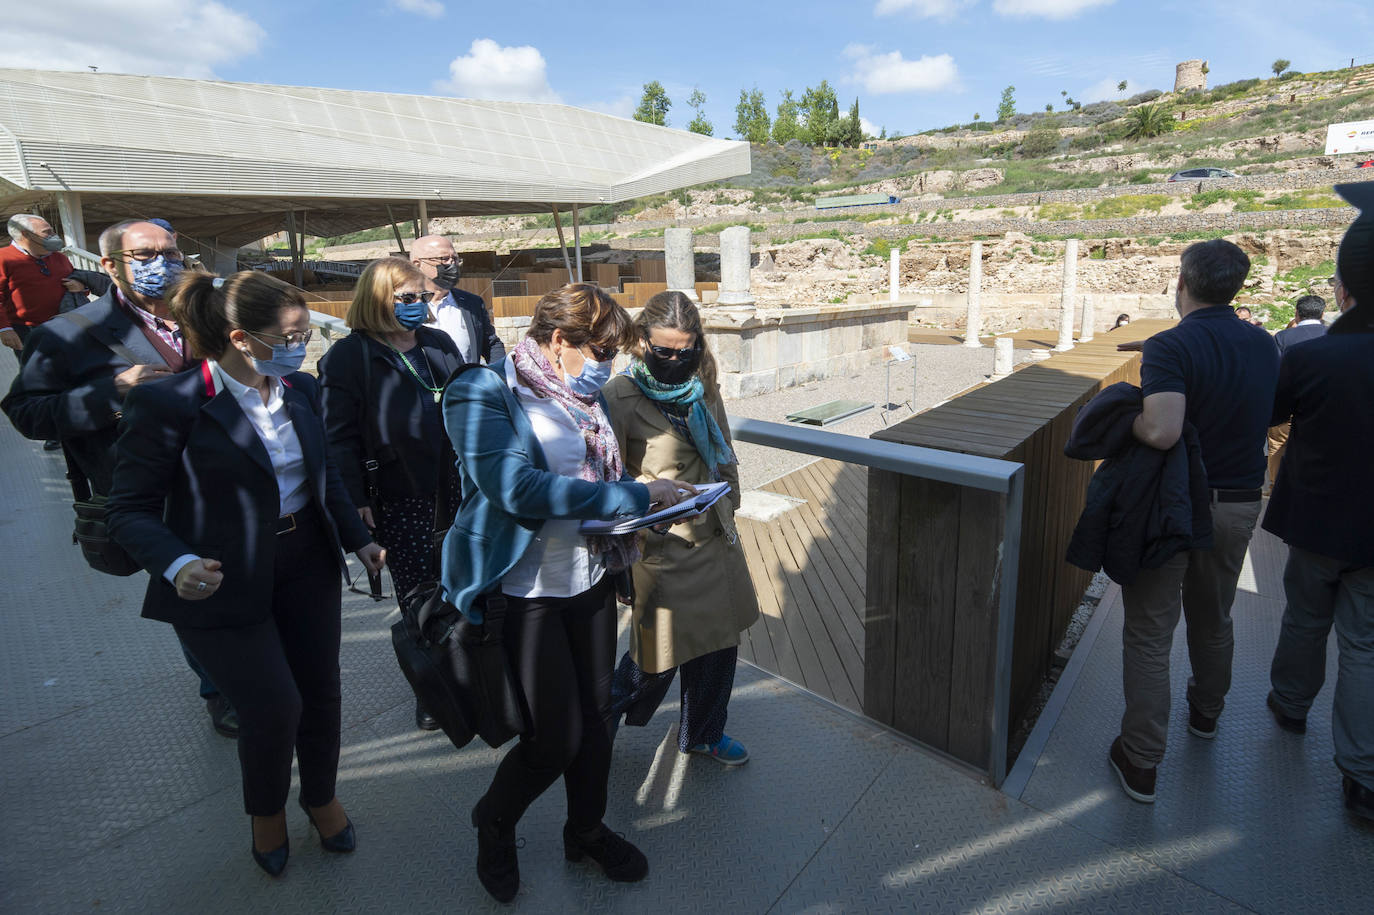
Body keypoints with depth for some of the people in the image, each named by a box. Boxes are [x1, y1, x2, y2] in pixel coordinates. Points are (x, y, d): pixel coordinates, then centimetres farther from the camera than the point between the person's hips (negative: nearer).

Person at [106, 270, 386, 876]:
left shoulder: (300, 389, 3)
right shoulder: (168, 404, -16)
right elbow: (131, 509, -13)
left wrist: (357, 537, 4)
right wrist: (177, 564, -30)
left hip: (307, 563, 6)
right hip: (224, 583, -5)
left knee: (320, 691, 13)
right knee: (274, 707, -2)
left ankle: (321, 796, 43)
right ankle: (266, 811, 33)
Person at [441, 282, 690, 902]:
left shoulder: (586, 395, 7)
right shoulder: (483, 392, -16)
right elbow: (516, 488, -29)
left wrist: (648, 502, -3)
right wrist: (634, 496, -27)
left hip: (590, 574, 7)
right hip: (523, 589, -7)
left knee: (596, 712, 16)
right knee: (556, 737, 0)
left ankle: (586, 829, 42)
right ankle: (495, 821, 33)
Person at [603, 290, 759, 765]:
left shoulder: (702, 388, 5)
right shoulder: (621, 397, -15)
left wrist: (727, 508, 15)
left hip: (716, 540, 7)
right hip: (663, 548, -6)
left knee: (719, 641, 17)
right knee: (660, 654, 4)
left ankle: (703, 733, 41)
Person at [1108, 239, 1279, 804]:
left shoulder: (1171, 347, -19)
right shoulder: (1264, 345, 3)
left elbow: (1161, 432, -33)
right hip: (1239, 502, 6)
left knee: (1149, 633, 2)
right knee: (1213, 620, 25)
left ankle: (1141, 762, 8)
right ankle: (1206, 712, 47)